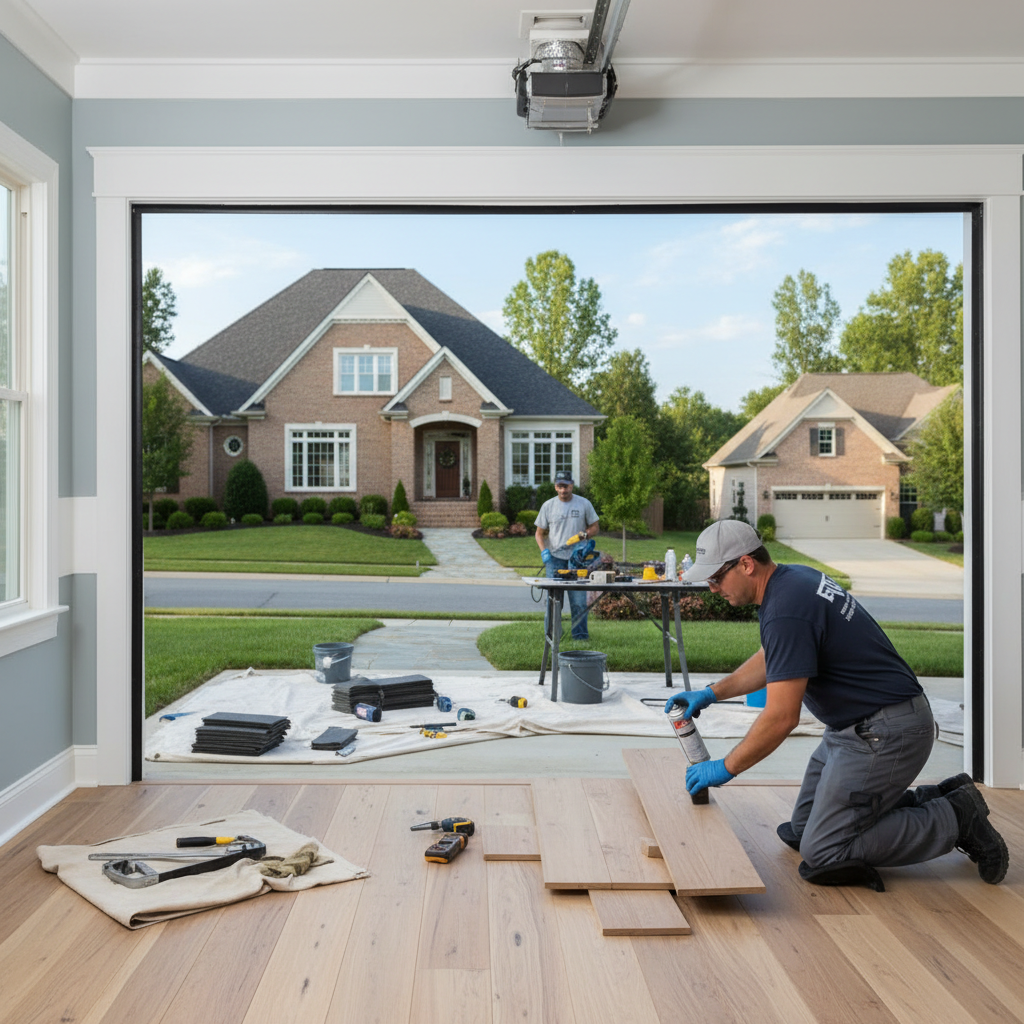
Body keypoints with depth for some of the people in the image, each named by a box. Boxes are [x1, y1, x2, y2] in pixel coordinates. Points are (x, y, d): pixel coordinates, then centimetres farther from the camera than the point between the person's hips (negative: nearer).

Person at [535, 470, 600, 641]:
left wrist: (582, 535, -11)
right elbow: (539, 532, 10)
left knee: (579, 598, 1)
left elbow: (595, 527, 10)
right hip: (554, 557, 0)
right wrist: (544, 550, -7)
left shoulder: (584, 504, 3)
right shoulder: (548, 505, 5)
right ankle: (551, 635, 10)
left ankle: (580, 634, 10)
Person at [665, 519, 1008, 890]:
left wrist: (725, 768, -13)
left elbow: (781, 717, -24)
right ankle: (937, 800, 18)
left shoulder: (787, 612, -25)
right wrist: (713, 692, 15)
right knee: (800, 832, 15)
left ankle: (955, 820, 2)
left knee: (822, 855, -8)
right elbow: (771, 659, 22)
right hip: (858, 725, 10)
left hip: (886, 732, -10)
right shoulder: (793, 577, 6)